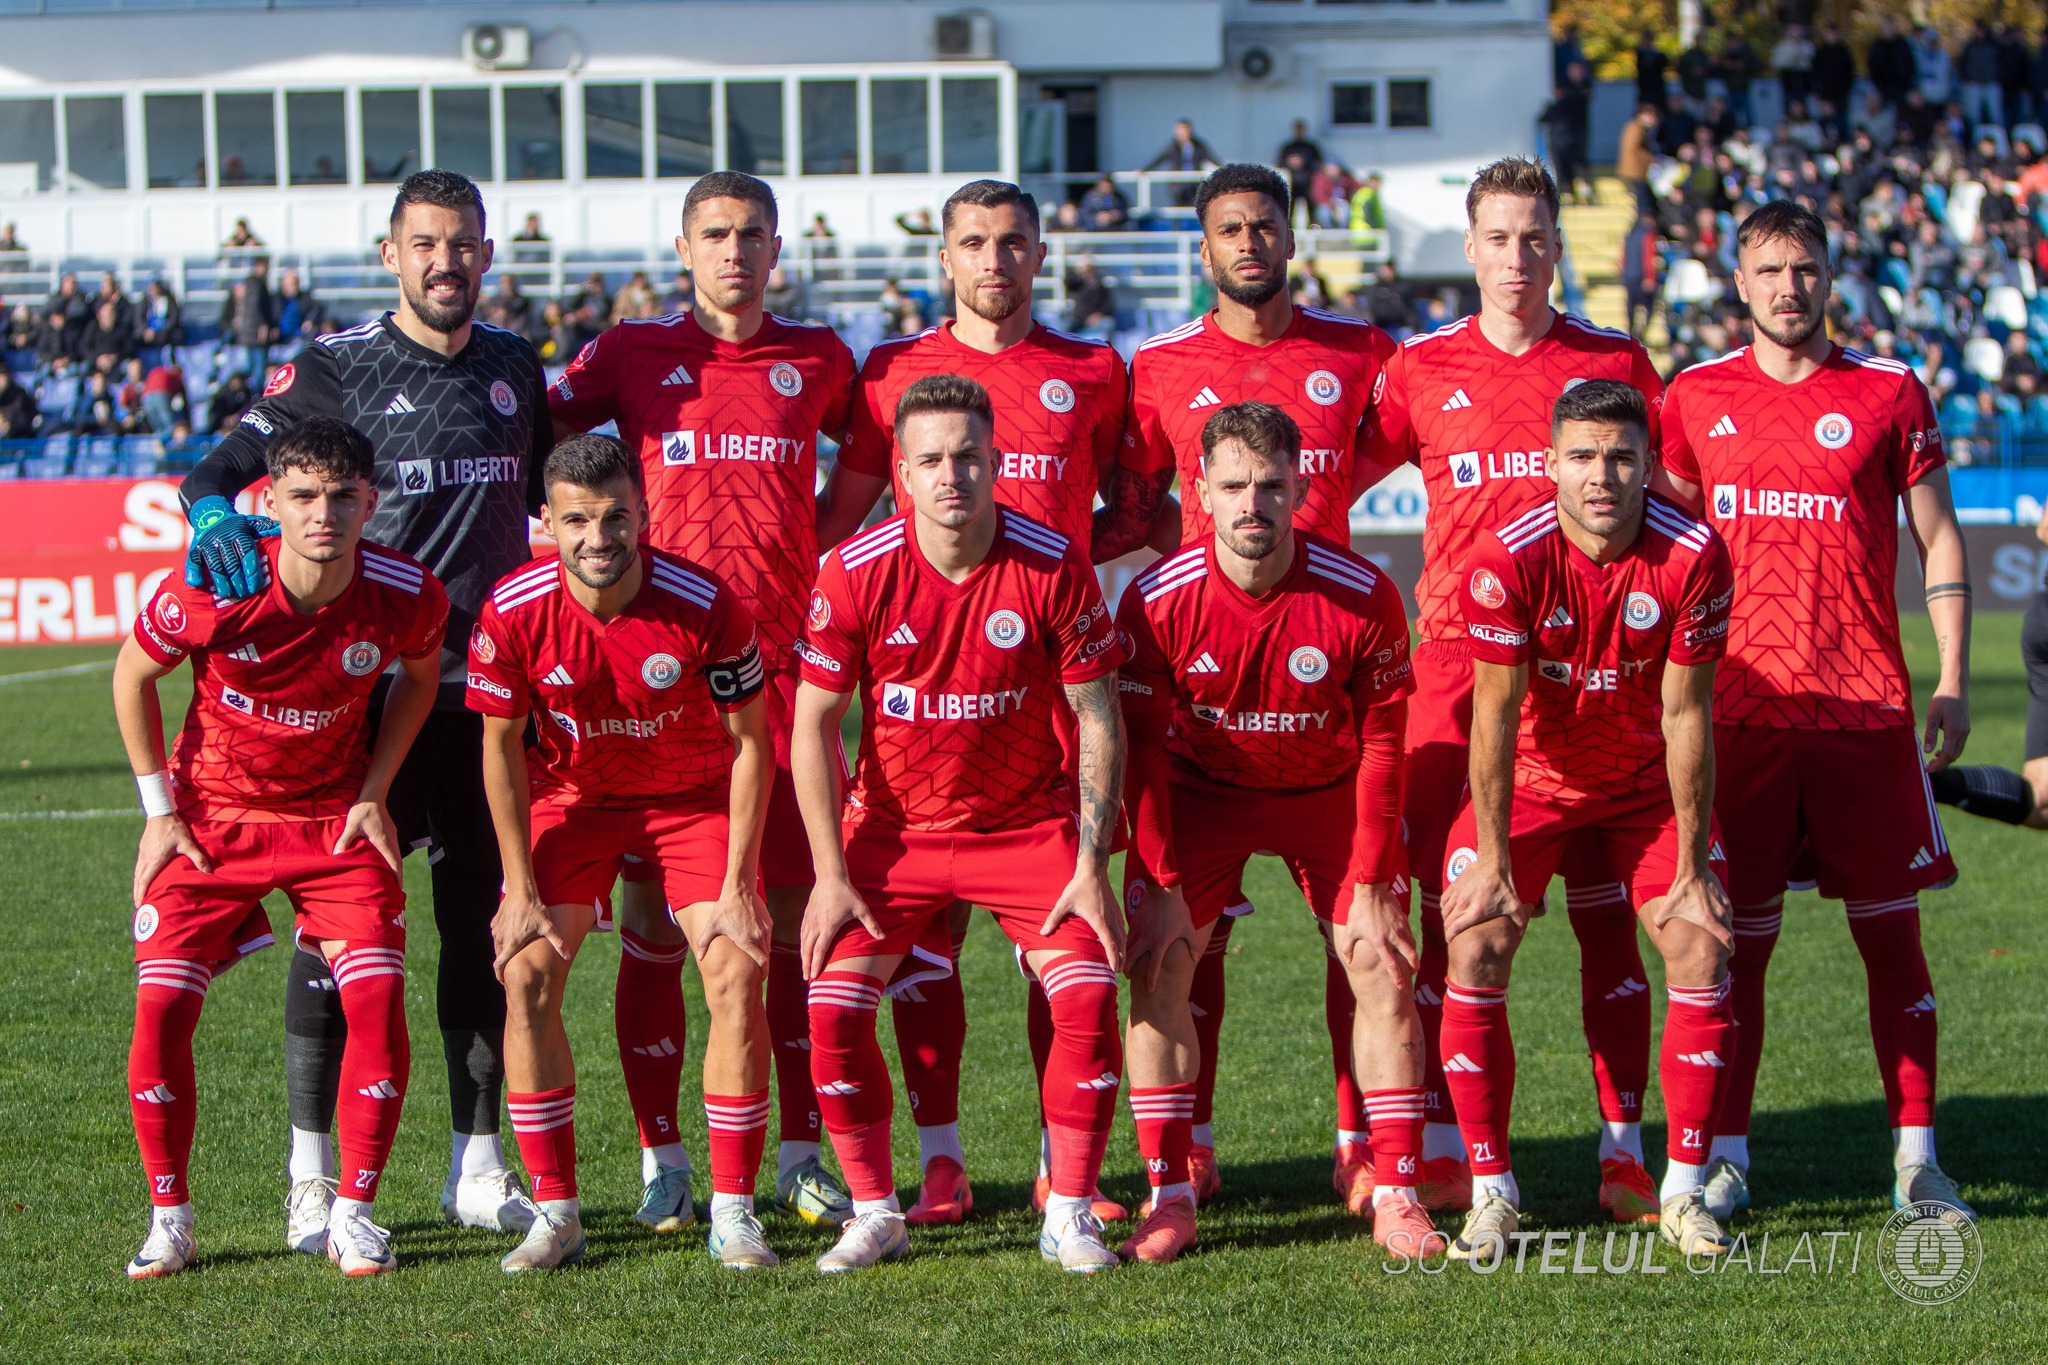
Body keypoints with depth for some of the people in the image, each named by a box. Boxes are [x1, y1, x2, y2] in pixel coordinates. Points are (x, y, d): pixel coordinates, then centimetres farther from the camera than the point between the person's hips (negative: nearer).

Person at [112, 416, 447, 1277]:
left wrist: (374, 793, 1)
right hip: (211, 818, -1)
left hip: (334, 818, 1)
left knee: (378, 1002, -14)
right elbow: (132, 675, -4)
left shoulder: (407, 595, -17)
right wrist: (161, 809, -3)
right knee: (162, 1006, -12)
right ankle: (169, 1220, 3)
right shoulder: (210, 593, -24)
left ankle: (351, 1214, 0)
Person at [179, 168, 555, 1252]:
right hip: (362, 687, -4)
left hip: (487, 690, 4)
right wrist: (212, 511, -29)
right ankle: (313, 1175, 2)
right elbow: (227, 462, -7)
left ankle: (477, 1166, 15)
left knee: (483, 920, 7)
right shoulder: (336, 368, -3)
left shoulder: (515, 370, 11)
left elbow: (552, 497, 26)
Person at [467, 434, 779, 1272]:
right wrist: (521, 887, -9)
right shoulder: (515, 610, -22)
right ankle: (555, 1212, -6)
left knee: (736, 976, -16)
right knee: (527, 974, -14)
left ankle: (733, 1212, -6)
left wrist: (737, 885, -15)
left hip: (695, 796, -1)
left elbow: (750, 741, -14)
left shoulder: (705, 605, -25)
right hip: (573, 795, 1)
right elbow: (501, 746, -7)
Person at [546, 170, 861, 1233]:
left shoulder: (818, 358, 10)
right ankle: (661, 1161, 6)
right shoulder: (633, 353, 6)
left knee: (794, 913, 2)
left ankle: (800, 1156, 10)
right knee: (654, 916, -1)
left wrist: (797, 542, 15)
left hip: (782, 658, 1)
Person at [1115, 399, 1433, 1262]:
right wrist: (1162, 888, -17)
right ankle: (1170, 1197, -6)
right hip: (1200, 793, 0)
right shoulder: (1157, 600, -22)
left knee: (1383, 968, -10)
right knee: (1157, 965, -14)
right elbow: (1141, 749, -13)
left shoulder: (1362, 598, -22)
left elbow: (1381, 744, -12)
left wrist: (1372, 888, -13)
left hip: (1329, 793, 0)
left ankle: (1394, 1197, -2)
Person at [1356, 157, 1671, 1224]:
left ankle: (1624, 1150, 3)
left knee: (1606, 911, 0)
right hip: (1457, 657, 0)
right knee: (1440, 903, -3)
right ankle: (1442, 1150, 4)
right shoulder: (1421, 369, 7)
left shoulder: (1616, 363, 7)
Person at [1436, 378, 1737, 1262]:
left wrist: (1691, 869, -14)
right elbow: (1496, 716, -19)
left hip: (1648, 781, 1)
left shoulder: (1694, 558, -23)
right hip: (1532, 777, -1)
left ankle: (1684, 1193, 2)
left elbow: (1685, 714, -18)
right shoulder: (1506, 561, -25)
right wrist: (1492, 862, -19)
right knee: (1474, 960, -13)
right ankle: (1491, 1197, -2)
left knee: (1702, 958, -10)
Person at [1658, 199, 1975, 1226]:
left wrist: (1952, 681, 0)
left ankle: (1917, 1160, 5)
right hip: (1740, 709, 1)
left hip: (1866, 706, -1)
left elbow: (1938, 538, 8)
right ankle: (1725, 1160, 10)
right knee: (1737, 938, 2)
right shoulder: (1696, 397, 8)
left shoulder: (1888, 392, 4)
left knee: (1892, 929, 0)